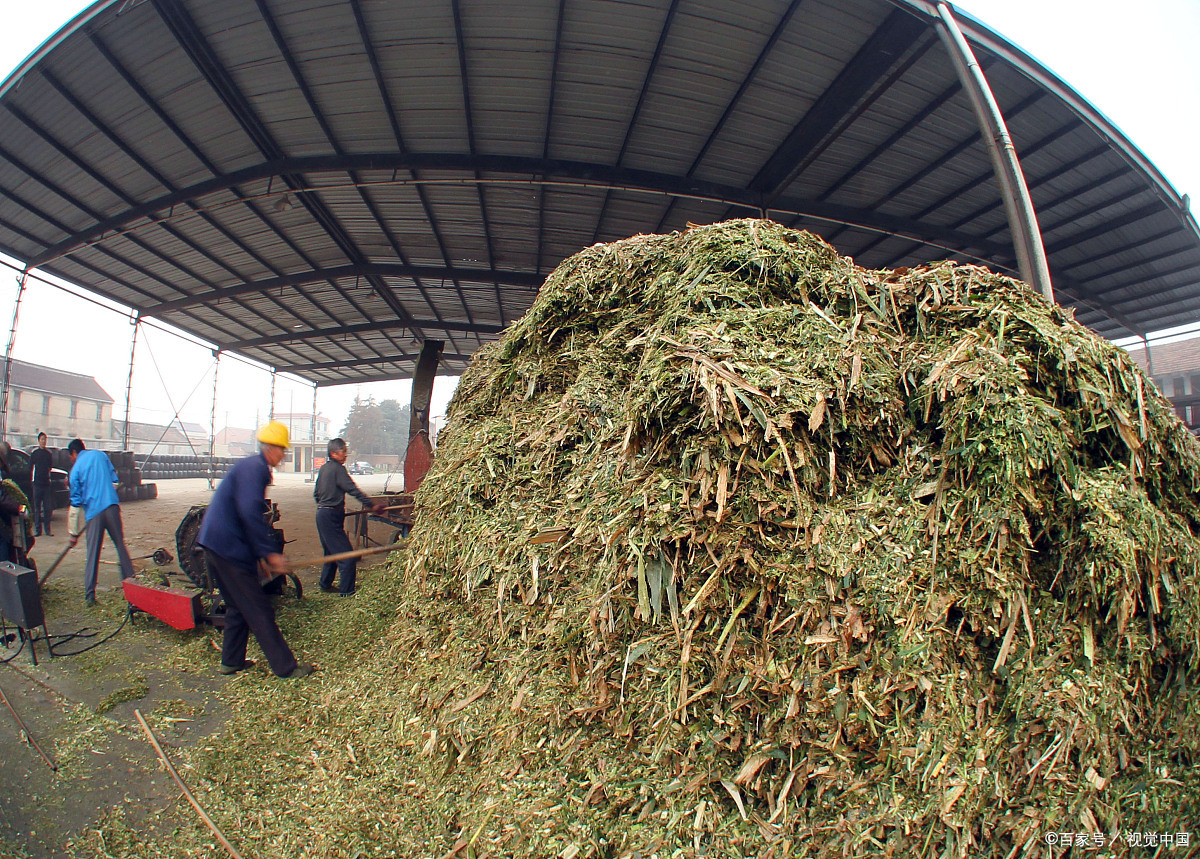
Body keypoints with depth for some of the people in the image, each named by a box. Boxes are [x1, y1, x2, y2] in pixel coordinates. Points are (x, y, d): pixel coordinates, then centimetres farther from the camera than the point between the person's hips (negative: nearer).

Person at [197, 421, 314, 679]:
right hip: (229, 548, -10)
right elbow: (250, 513, -28)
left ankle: (231, 661, 30)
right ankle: (286, 666, 5)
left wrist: (262, 554, 23)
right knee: (259, 610, -3)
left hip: (213, 543, 10)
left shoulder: (249, 466, 18)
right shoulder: (255, 468, -15)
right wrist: (270, 552, -25)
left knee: (238, 606, 21)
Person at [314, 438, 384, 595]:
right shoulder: (337, 469, -14)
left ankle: (325, 584, 31)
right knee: (346, 554, -7)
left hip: (322, 513, 10)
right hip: (332, 516, -10)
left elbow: (316, 494, 20)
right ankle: (346, 591, -4)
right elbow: (353, 490, -20)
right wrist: (372, 505, -19)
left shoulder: (323, 468, 13)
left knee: (331, 552, 21)